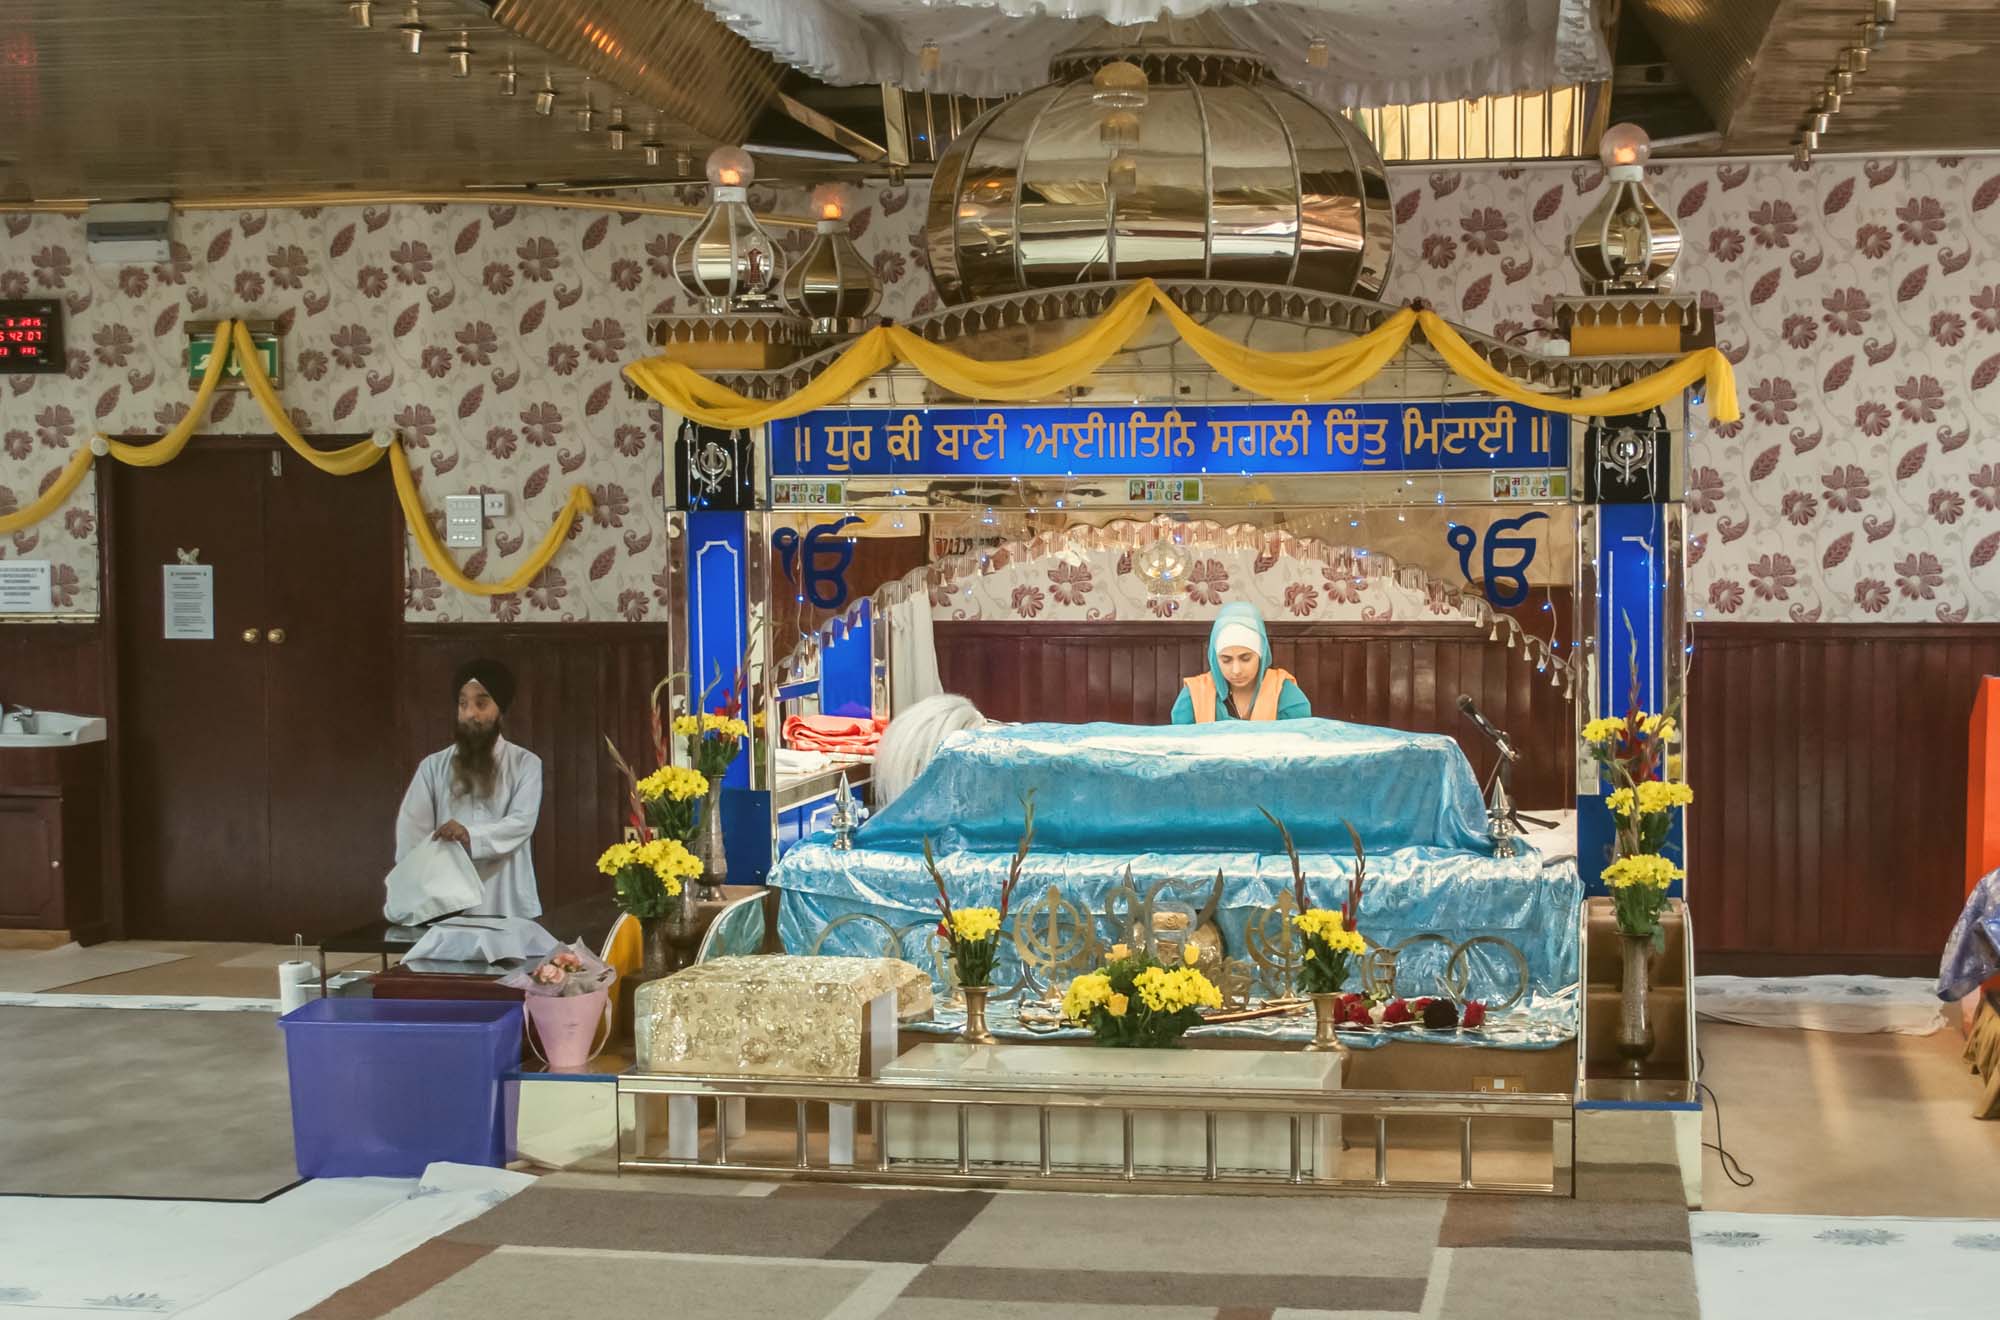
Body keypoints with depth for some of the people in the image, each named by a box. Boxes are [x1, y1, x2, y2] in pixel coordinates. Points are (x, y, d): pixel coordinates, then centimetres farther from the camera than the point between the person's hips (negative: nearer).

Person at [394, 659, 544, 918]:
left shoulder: (525, 764, 5)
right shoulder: (433, 767, 9)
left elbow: (521, 823, -9)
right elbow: (411, 832, 0)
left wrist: (470, 834, -26)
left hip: (509, 907, -1)